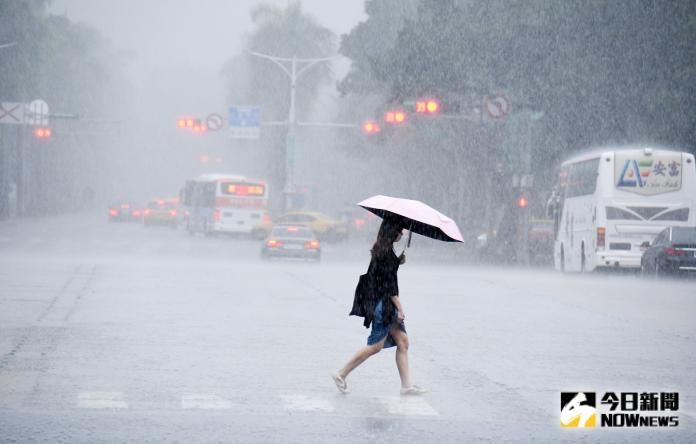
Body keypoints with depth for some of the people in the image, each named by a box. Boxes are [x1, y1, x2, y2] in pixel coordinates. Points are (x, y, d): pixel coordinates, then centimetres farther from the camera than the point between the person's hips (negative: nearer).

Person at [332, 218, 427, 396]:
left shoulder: (381, 249, 12)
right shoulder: (386, 251, -17)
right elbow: (389, 283, -20)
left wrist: (398, 261, 10)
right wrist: (399, 308, -18)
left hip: (387, 303, 10)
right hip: (385, 303, -10)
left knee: (402, 341, 7)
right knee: (376, 345, -5)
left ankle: (407, 385, 7)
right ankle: (341, 375, 3)